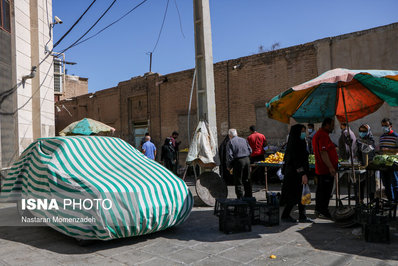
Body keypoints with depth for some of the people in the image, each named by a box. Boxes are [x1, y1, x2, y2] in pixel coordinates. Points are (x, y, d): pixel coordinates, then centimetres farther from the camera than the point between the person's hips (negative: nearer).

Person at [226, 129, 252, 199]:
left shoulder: (230, 142, -5)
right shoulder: (244, 140, 11)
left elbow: (229, 155, -10)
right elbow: (250, 150, 11)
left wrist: (229, 166, -1)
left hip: (238, 161, -5)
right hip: (247, 160, 5)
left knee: (238, 181, 3)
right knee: (247, 180, 16)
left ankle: (240, 198, 3)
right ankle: (249, 196, 26)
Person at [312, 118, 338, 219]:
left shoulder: (318, 134, 17)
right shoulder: (323, 136, -18)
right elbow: (323, 153, -25)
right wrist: (330, 167, -26)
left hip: (320, 168, 11)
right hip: (326, 169, -11)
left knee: (321, 190, 17)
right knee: (326, 191, -4)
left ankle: (318, 210, 27)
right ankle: (323, 212, 3)